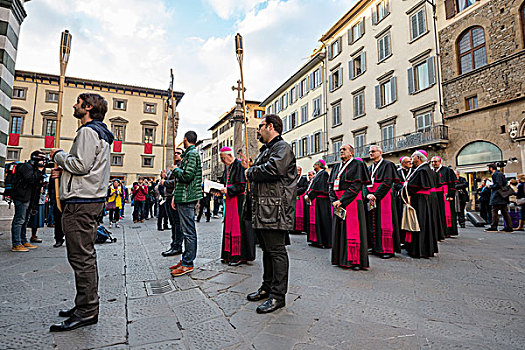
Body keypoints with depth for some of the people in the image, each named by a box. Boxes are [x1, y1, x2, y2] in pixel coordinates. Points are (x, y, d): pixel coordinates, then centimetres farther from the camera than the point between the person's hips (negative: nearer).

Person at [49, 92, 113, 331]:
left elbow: (82, 165, -19)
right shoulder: (101, 133, 22)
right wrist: (64, 170, 13)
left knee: (81, 257, -6)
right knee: (85, 255, 15)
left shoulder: (88, 131, -10)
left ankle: (87, 311, 3)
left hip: (81, 203, -11)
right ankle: (86, 305, 25)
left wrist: (59, 155, -3)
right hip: (93, 199, 11)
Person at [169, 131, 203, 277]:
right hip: (184, 198, 10)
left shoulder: (192, 154, -10)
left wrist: (175, 169, -3)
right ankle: (185, 259, 24)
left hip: (187, 198, -10)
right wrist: (175, 195, 17)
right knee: (187, 230, 14)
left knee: (189, 231, -4)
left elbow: (187, 176, -22)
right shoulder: (189, 154, 20)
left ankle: (187, 264, 3)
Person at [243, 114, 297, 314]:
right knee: (267, 250, 16)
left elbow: (273, 169, -25)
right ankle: (267, 287, 29)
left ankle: (278, 295, 7)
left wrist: (250, 173, -10)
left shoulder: (282, 147, -7)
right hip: (262, 210, 10)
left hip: (276, 210, -10)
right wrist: (249, 168, 10)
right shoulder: (265, 150, 24)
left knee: (276, 251, -3)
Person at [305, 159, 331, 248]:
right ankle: (317, 241, 14)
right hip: (315, 200, 10)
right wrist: (307, 195, 5)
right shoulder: (317, 174, 20)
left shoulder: (323, 173, -9)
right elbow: (311, 186, 18)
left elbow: (318, 187, -17)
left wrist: (309, 196, -16)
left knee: (321, 220, -7)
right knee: (316, 220, 9)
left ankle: (326, 242, -1)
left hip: (320, 201, -9)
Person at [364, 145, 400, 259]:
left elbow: (387, 182, -14)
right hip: (371, 198, 7)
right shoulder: (369, 168, 17)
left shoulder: (387, 165, -3)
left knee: (385, 223, -5)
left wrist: (376, 195, -18)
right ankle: (375, 247, 17)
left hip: (383, 197, -7)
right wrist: (368, 195, -9)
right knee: (372, 223, 8)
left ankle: (387, 249, 3)